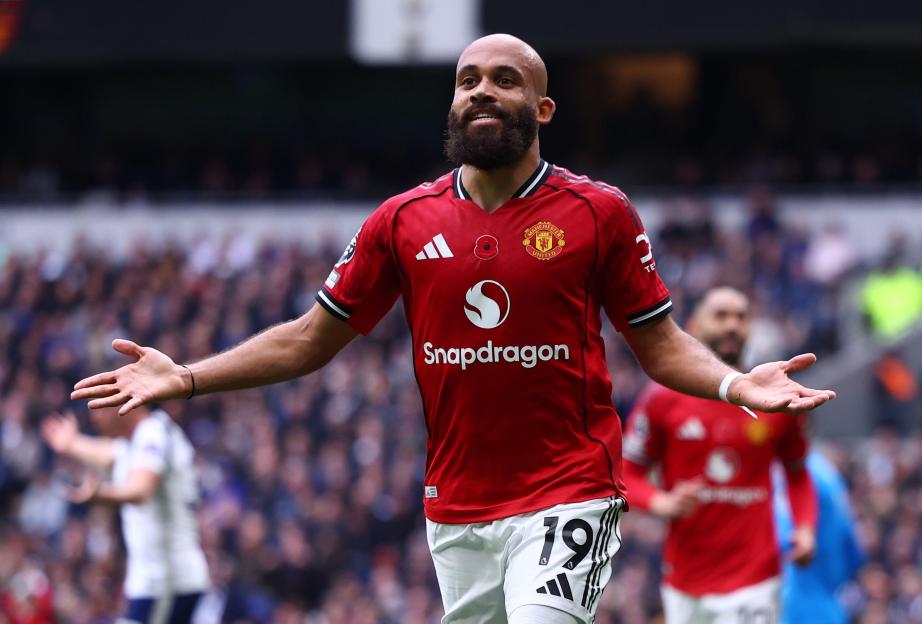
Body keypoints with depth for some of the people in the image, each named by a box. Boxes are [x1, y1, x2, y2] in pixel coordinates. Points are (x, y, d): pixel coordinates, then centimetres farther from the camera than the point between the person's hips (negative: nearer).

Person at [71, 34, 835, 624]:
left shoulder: (599, 212, -1)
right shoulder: (405, 220, 6)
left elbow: (660, 342, 3)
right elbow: (312, 338, 11)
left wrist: (734, 384, -17)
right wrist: (187, 379, 2)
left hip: (568, 498, -3)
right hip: (456, 508, 4)